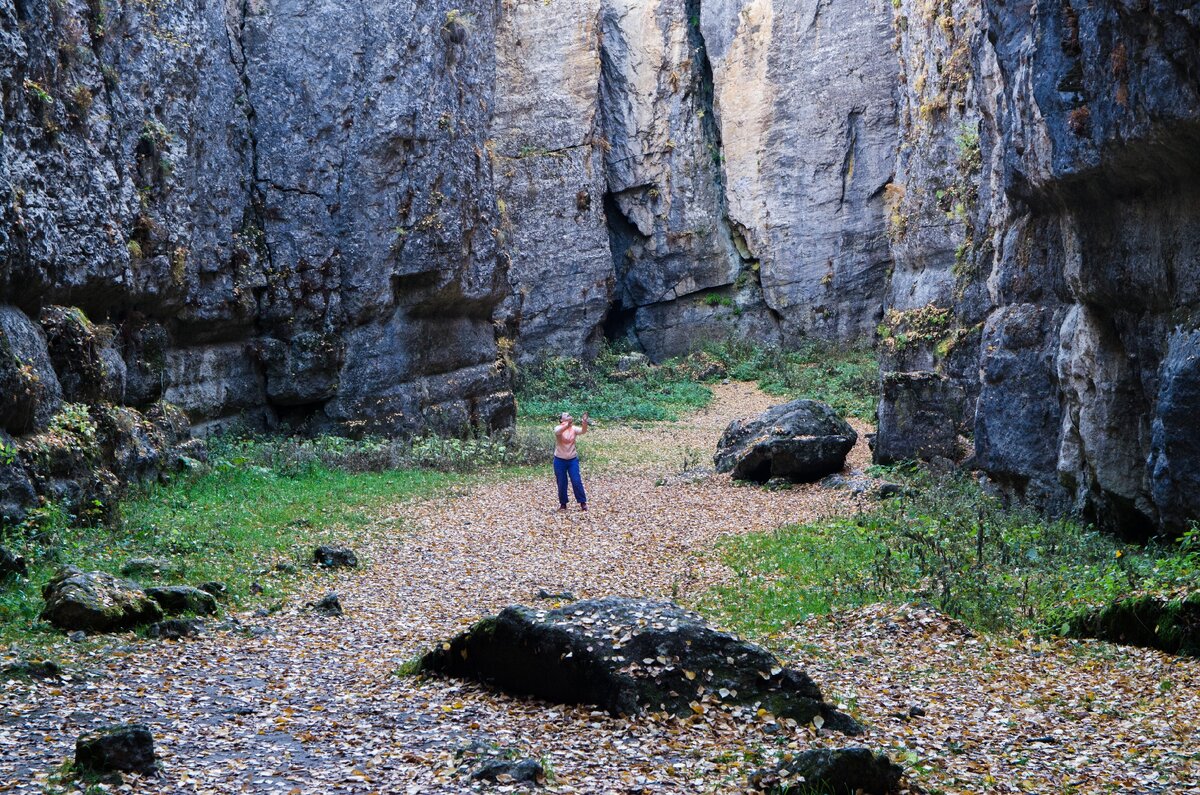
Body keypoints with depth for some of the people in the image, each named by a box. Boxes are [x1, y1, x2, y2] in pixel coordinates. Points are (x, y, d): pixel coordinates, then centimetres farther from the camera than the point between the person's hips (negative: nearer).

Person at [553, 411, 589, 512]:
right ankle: (563, 504, 19)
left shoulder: (574, 429, -3)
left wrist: (584, 423, -45)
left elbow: (583, 431, -23)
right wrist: (567, 424, -54)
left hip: (573, 459, 1)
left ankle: (583, 502, 6)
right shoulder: (558, 428, -10)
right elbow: (558, 431, -35)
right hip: (560, 460, -1)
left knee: (577, 481, -4)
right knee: (562, 483, 5)